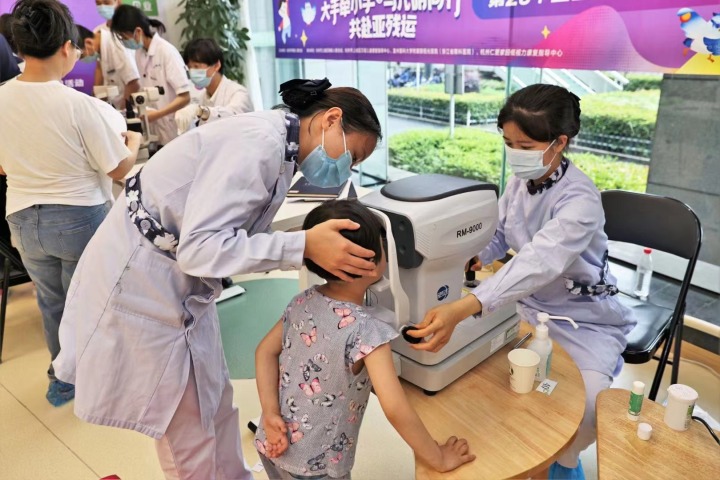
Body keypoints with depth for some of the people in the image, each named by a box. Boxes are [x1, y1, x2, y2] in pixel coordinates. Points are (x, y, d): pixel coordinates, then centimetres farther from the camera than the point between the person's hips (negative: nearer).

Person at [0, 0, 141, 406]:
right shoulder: (80, 106, -23)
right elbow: (120, 169, -13)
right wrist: (133, 142, 7)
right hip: (80, 220, -4)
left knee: (51, 302, 21)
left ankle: (63, 378, 39)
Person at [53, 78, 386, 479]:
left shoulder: (277, 145, 5)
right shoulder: (260, 142, -25)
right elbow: (199, 247, -29)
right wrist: (304, 246, -31)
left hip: (180, 280, 9)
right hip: (139, 279, -9)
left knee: (214, 402, 19)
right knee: (188, 427, 6)